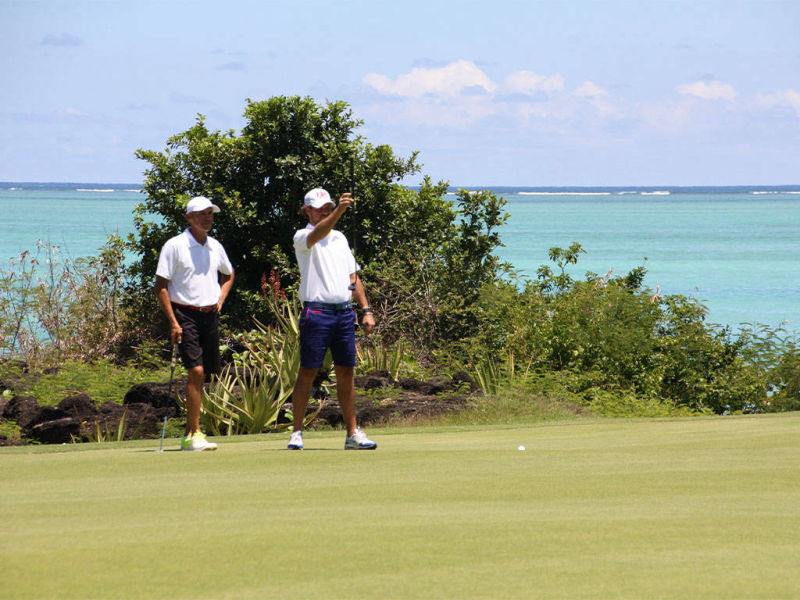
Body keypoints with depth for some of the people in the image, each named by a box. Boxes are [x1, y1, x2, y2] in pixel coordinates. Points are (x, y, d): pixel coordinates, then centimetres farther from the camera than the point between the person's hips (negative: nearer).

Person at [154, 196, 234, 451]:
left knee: (201, 376, 8)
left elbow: (228, 274, 31)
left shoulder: (215, 246, 12)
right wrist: (173, 322, -14)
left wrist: (220, 300, 14)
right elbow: (161, 286, -7)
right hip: (186, 315, -6)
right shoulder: (174, 246, -6)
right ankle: (194, 434, -16)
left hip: (210, 315, 6)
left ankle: (188, 434, 17)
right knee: (196, 372, -17)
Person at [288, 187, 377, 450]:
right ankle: (297, 432, 2)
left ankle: (352, 433, 9)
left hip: (345, 312, 5)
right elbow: (318, 233, -25)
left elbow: (353, 276, 20)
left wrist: (366, 309, 12)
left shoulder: (340, 238, 19)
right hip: (317, 312, -5)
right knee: (307, 372, -4)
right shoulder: (302, 238, 0)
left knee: (346, 373, 6)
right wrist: (339, 211, -41)